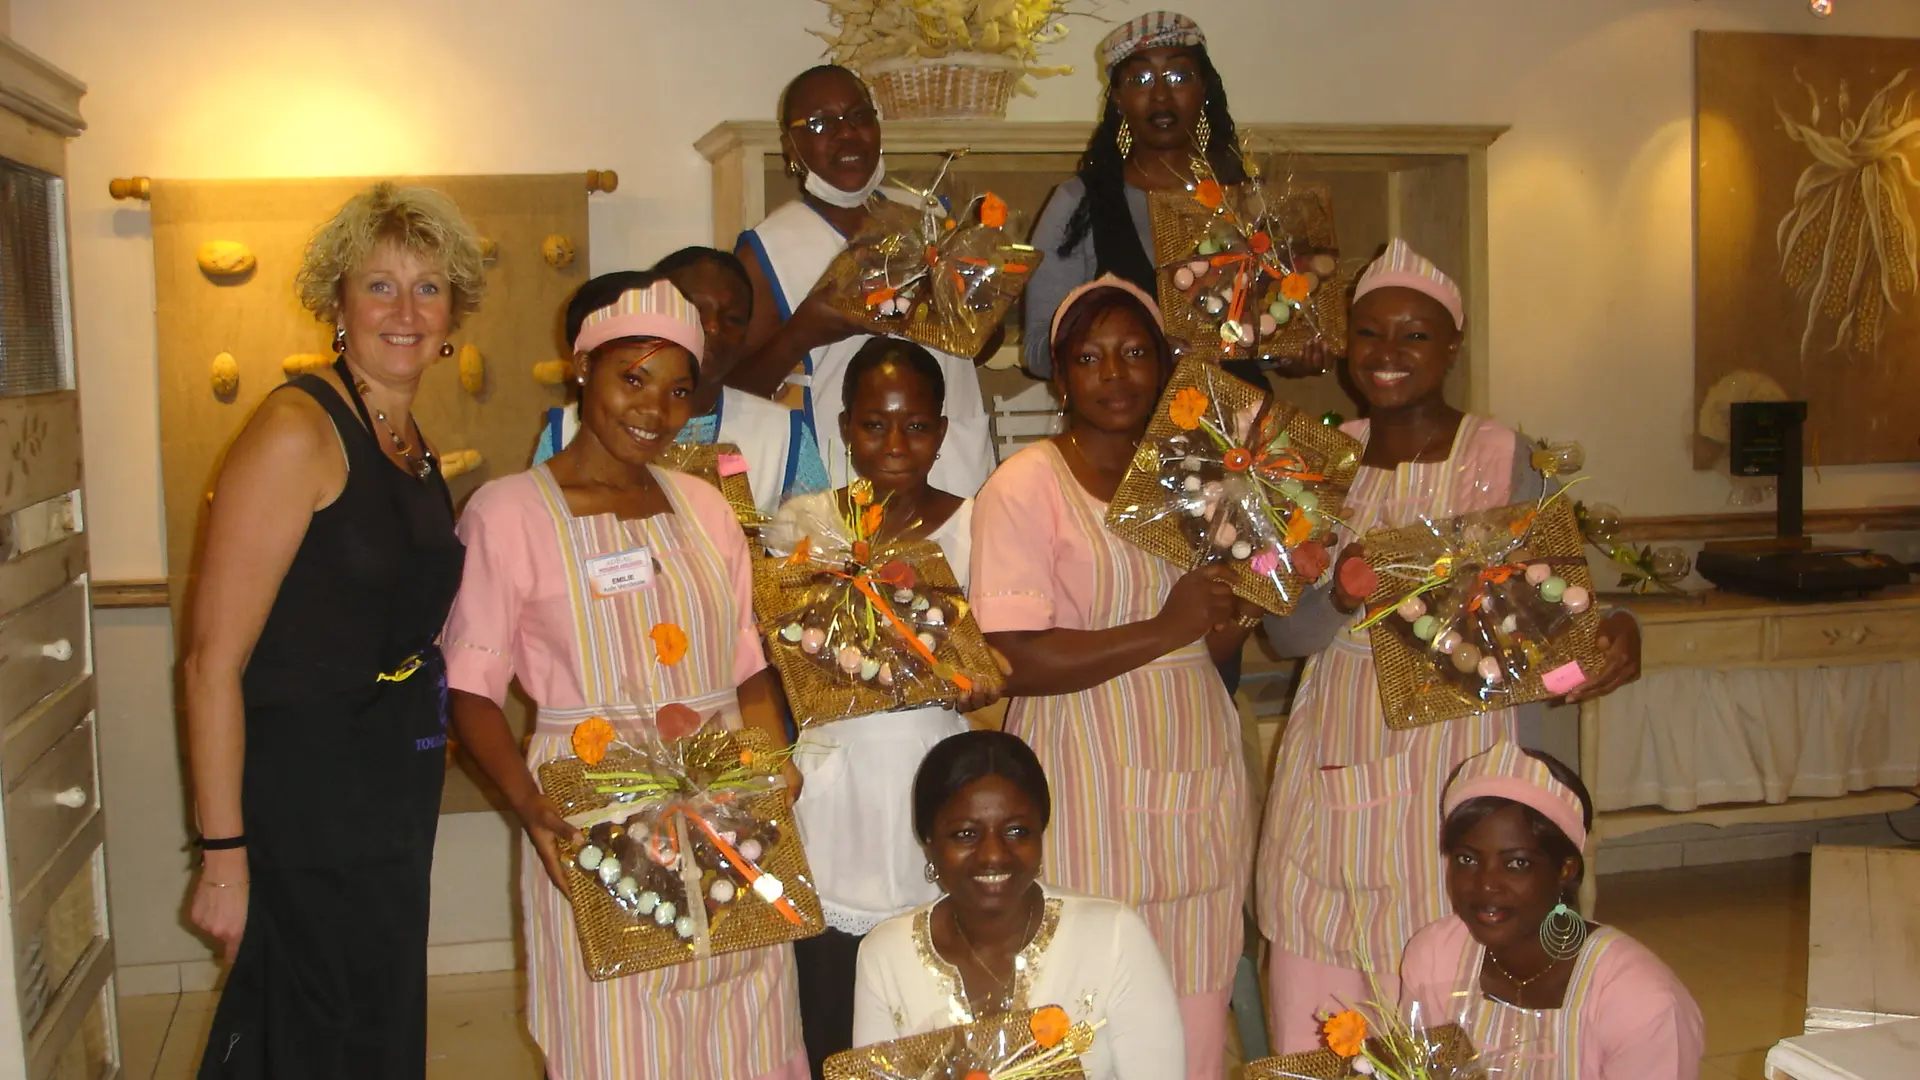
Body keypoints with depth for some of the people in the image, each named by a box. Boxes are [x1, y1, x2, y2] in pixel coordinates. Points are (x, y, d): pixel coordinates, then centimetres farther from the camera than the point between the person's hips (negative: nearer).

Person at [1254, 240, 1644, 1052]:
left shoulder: (1500, 458, -3)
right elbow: (1283, 633, 4)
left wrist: (1614, 630, -23)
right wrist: (1340, 596, -16)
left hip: (1451, 759, -3)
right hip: (1331, 760, 3)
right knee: (1311, 1024, 8)